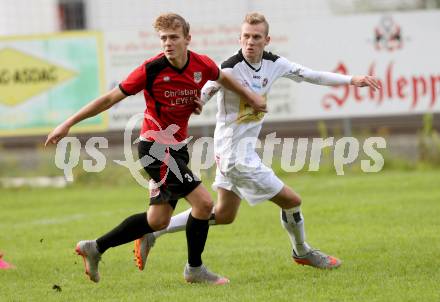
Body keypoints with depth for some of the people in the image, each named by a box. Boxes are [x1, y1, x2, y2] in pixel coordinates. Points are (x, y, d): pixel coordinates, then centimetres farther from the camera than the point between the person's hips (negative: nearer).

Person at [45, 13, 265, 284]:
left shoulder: (202, 65, -4)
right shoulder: (151, 69, -18)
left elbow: (223, 78, 23)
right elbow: (110, 99, -11)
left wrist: (250, 96, 24)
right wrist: (68, 125, -11)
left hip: (177, 147, 7)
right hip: (155, 146, -7)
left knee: (158, 221, 11)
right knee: (203, 202, -14)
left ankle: (95, 248, 24)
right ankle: (195, 269, 3)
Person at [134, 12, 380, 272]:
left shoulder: (274, 64, 0)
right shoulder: (230, 70, -22)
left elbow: (312, 76, 10)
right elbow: (198, 99, -22)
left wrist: (351, 80, 8)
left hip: (245, 150, 9)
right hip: (237, 155, -9)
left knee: (224, 215, 19)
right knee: (292, 201, 1)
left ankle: (151, 234, 23)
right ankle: (302, 252, 30)